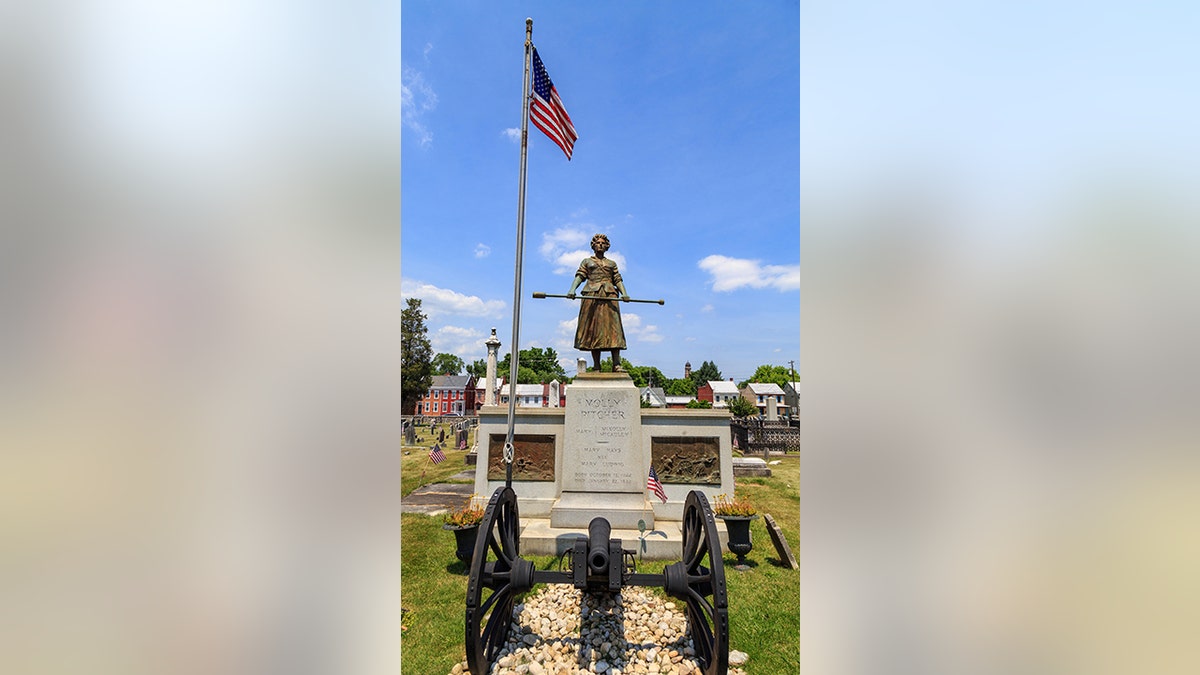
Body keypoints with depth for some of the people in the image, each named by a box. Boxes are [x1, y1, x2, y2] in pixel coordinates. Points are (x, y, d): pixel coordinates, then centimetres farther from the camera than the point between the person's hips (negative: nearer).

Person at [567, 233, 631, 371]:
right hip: (592, 295, -1)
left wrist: (624, 293, -6)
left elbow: (618, 280, 13)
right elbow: (579, 276, 7)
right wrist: (572, 289, -13)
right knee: (593, 327, -8)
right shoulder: (587, 261, 22)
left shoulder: (612, 263, 26)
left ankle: (616, 364, -19)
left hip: (610, 295, 1)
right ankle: (596, 366, -9)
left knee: (613, 326, -12)